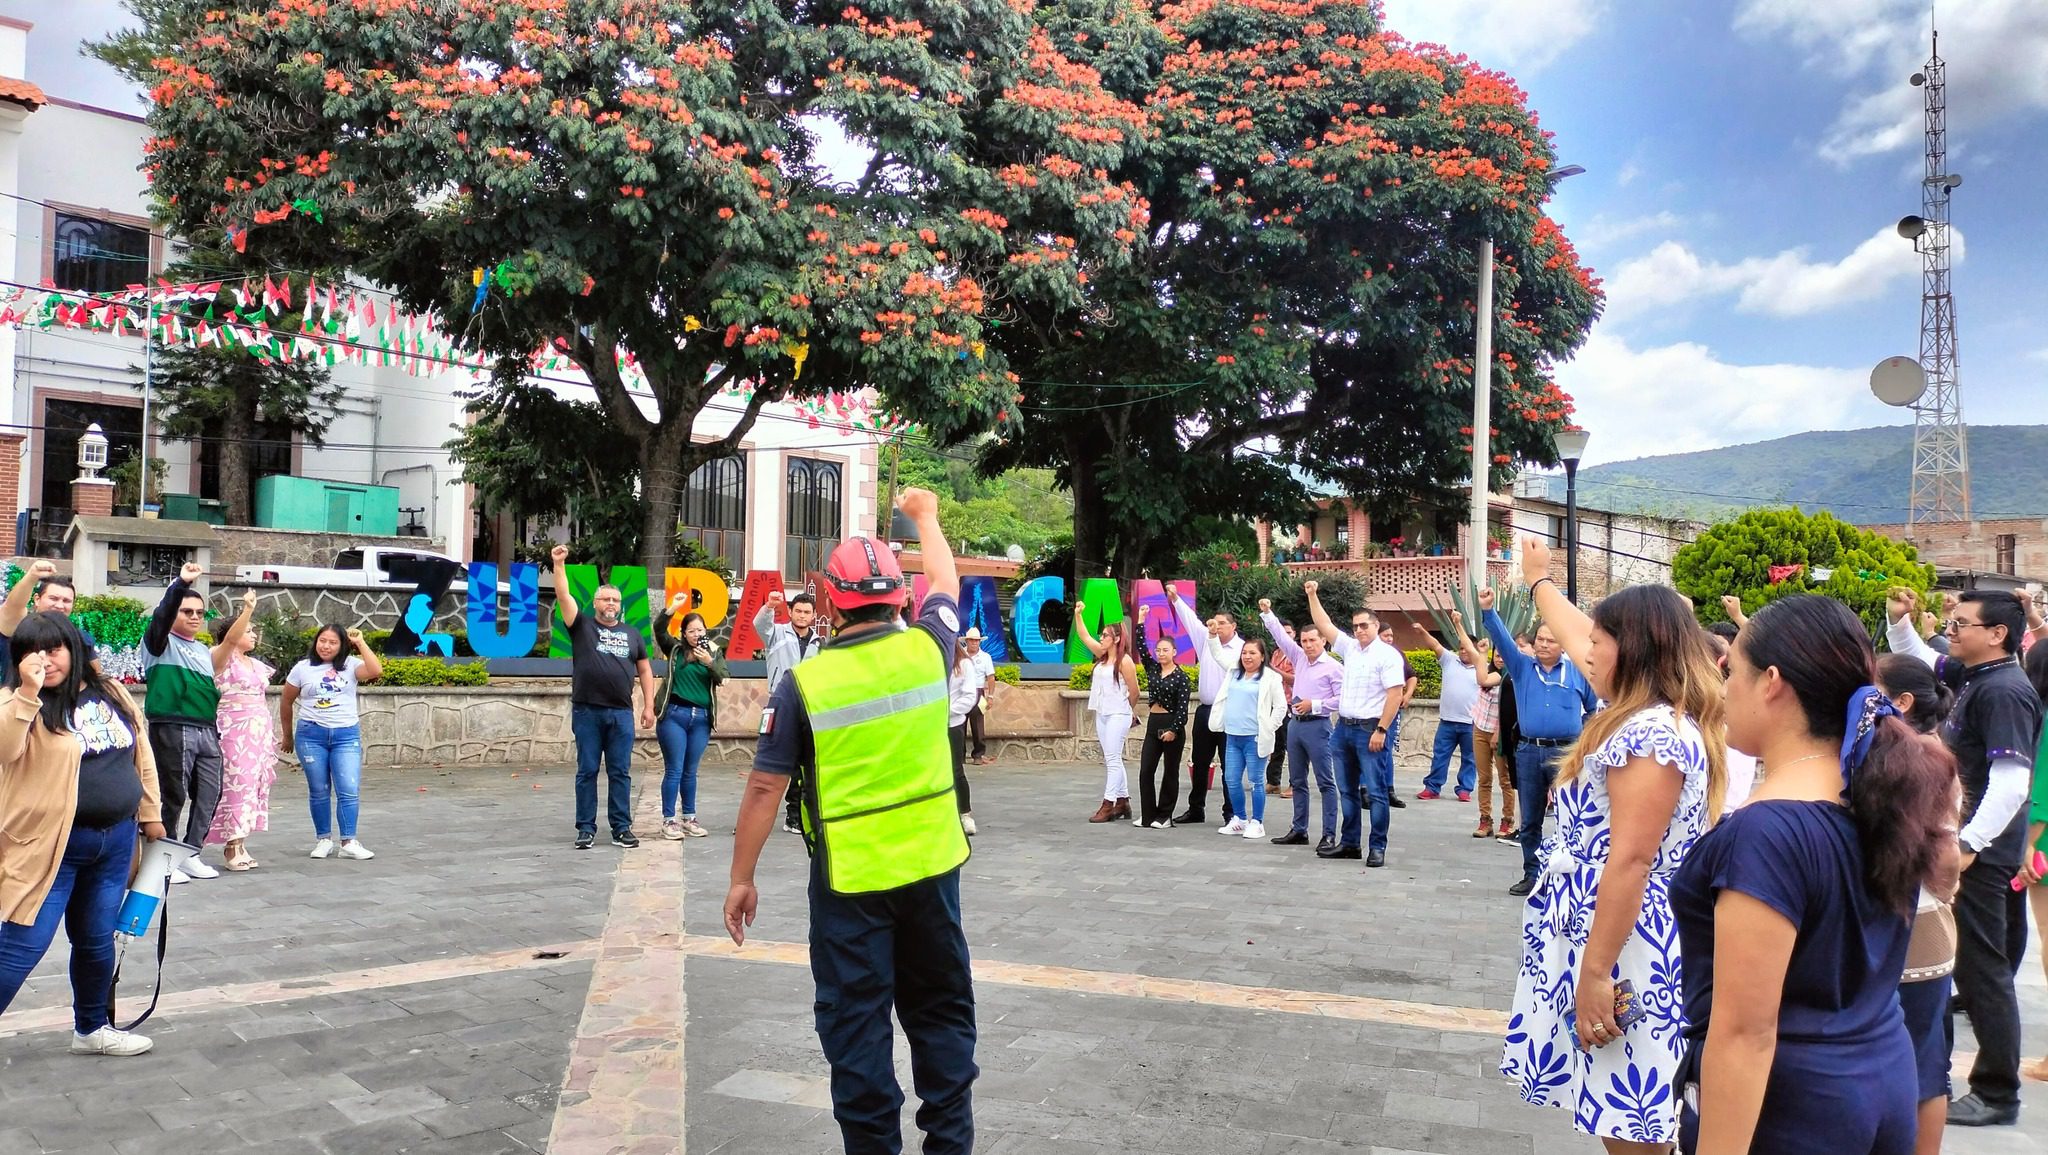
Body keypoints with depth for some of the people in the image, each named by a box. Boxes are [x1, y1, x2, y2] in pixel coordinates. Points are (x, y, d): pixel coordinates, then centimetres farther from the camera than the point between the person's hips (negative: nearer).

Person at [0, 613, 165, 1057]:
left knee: (96, 940, 16)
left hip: (115, 840, 5)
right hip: (50, 844, -5)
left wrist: (150, 812, 17)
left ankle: (92, 1028, 33)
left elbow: (141, 754, 15)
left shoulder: (112, 693, 7)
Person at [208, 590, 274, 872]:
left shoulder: (257, 665, 19)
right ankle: (232, 846, -6)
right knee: (237, 783, -10)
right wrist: (248, 610, -33)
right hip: (234, 729, -7)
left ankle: (240, 843, 10)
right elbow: (230, 638, -23)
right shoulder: (223, 658, -2)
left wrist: (270, 733, 17)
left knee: (255, 783, 5)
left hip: (260, 730, 7)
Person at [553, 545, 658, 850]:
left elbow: (644, 670, 15)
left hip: (621, 713, 2)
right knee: (587, 771, 3)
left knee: (620, 773, 4)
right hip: (586, 712, -2)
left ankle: (621, 829, 9)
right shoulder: (582, 626, 6)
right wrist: (559, 563, -14)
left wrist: (649, 706, 8)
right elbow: (563, 596, -5)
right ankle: (586, 829, 9)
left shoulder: (632, 634, 13)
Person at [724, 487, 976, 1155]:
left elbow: (765, 789, -9)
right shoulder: (926, 648, -4)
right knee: (942, 1011, 17)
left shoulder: (804, 682, -11)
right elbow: (946, 582, 17)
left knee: (856, 1023, 9)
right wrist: (925, 515, 34)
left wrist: (741, 878, 2)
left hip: (850, 877, -3)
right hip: (931, 865, 3)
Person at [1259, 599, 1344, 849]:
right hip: (1295, 724, 7)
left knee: (1325, 782, -6)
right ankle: (1299, 830, 20)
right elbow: (1281, 636, 15)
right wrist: (1266, 613, 7)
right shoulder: (1300, 659, 11)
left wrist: (1314, 705, -16)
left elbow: (1342, 699, -12)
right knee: (1297, 781, 12)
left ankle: (1329, 835, -6)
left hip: (1317, 726, -7)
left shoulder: (1334, 667, -7)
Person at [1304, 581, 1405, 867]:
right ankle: (1349, 843, 19)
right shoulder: (1350, 648, 12)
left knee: (1375, 793, -4)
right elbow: (1324, 625, 19)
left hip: (1369, 730, -7)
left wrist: (1381, 731, -18)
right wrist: (1312, 595, 14)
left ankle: (1378, 848, 0)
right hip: (1343, 728, 7)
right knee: (1347, 791, 12)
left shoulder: (1388, 655, -8)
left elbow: (1395, 695, -14)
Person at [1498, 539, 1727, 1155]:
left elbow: (1630, 861, -23)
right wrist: (1539, 580, 42)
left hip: (1624, 954, -10)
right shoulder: (1652, 717, 11)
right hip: (1623, 942, 10)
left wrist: (1595, 974, -23)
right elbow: (1577, 637, 28)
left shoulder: (1650, 733, -18)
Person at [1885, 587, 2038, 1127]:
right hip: (1974, 843, 10)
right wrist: (1899, 619, 12)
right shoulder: (1973, 676, 8)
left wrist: (1968, 843, -30)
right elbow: (1917, 659, 28)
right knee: (1988, 965, 18)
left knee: (1981, 967, -3)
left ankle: (1998, 1093, 6)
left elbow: (2012, 781, -28)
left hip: (1981, 849, -10)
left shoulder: (2004, 690, -19)